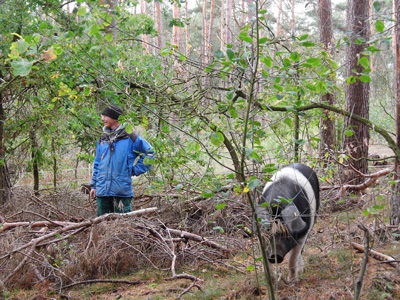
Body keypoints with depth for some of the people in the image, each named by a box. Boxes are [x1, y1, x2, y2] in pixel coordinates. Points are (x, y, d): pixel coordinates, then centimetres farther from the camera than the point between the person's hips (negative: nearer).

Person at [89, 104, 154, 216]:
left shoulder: (129, 137, -2)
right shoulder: (102, 139, 13)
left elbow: (149, 153, 4)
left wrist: (134, 170, -1)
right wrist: (93, 185, 15)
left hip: (122, 190, -5)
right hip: (102, 190, 5)